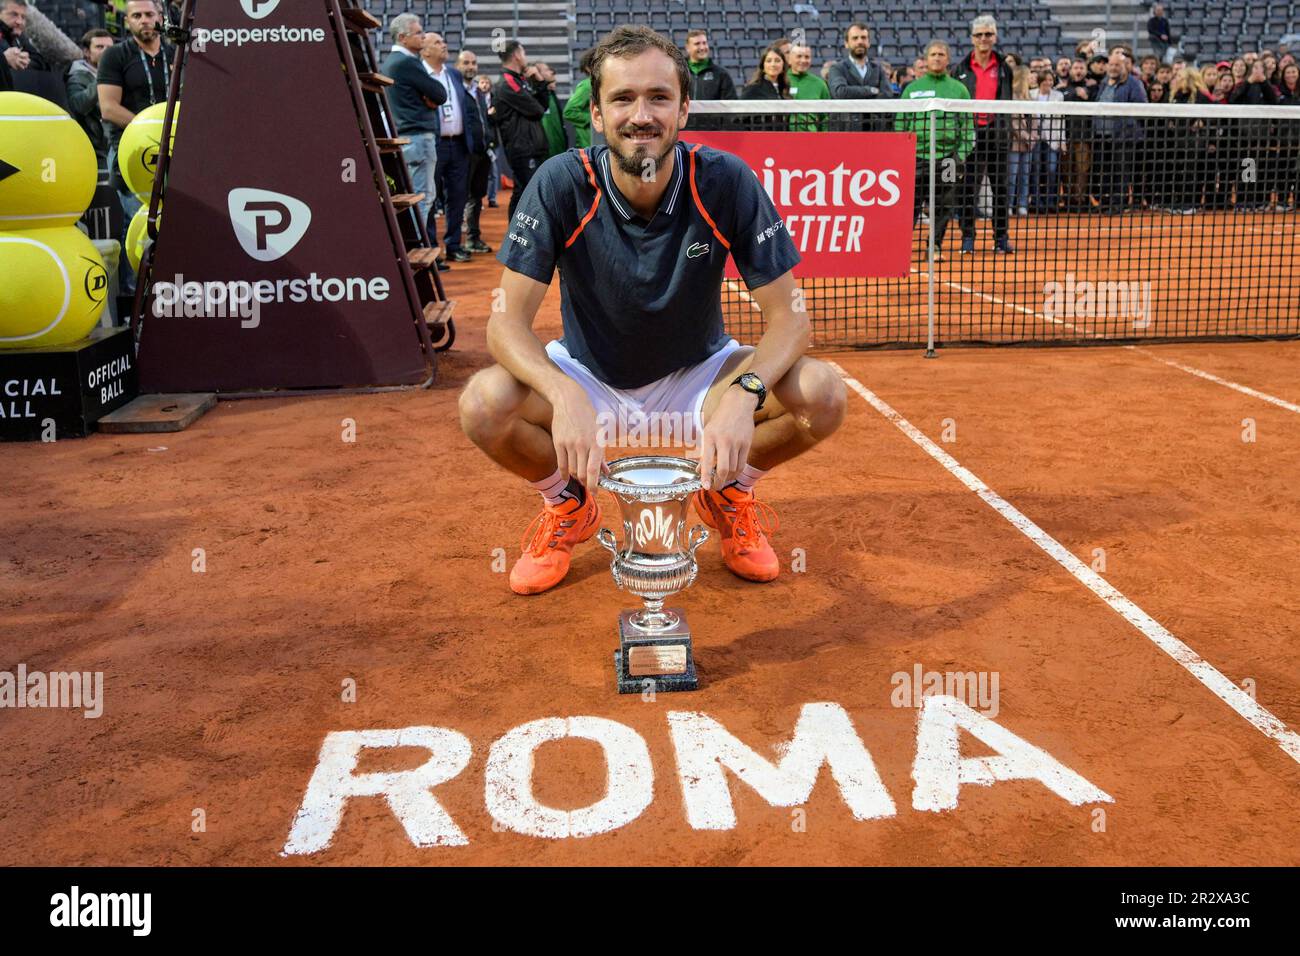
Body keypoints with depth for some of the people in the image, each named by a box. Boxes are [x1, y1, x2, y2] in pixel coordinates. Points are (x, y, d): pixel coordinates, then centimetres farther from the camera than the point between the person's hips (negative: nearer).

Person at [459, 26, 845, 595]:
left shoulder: (726, 183, -20)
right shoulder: (561, 185, -21)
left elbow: (787, 316, -19)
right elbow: (508, 320, -23)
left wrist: (745, 394, -41)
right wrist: (563, 394, -44)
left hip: (698, 375, 1)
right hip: (587, 377, 0)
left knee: (824, 394, -25)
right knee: (483, 404, -29)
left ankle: (730, 493, 8)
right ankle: (568, 505, 6)